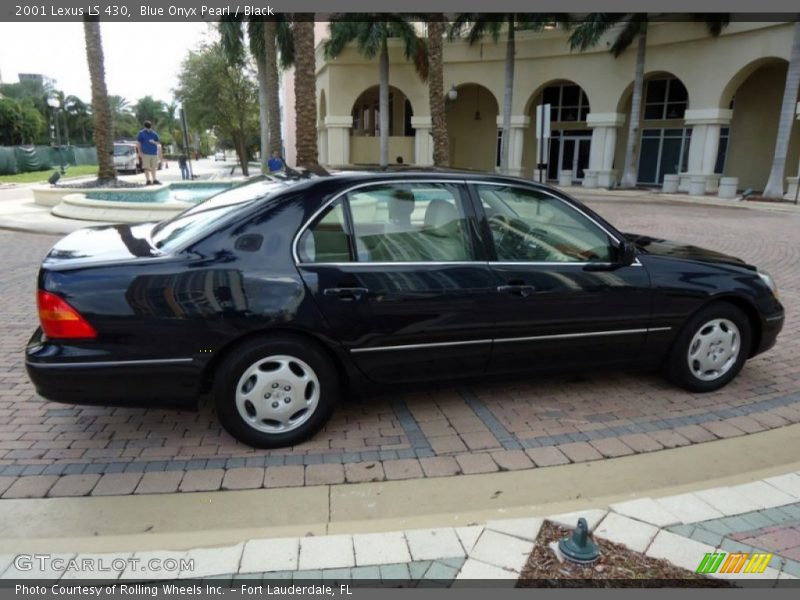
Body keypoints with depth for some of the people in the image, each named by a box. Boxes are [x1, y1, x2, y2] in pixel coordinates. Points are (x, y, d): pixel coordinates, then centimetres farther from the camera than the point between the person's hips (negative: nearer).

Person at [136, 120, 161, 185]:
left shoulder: (154, 133, 9)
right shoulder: (141, 133, 0)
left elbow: (157, 142, 12)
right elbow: (138, 143, 0)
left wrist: (154, 142, -12)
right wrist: (140, 152, -8)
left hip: (154, 153, 3)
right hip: (145, 153, -3)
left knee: (154, 168, 8)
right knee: (147, 168, -5)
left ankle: (154, 180, 15)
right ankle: (148, 180, -4)